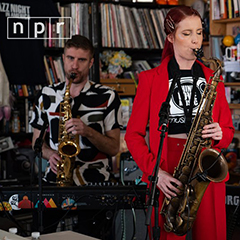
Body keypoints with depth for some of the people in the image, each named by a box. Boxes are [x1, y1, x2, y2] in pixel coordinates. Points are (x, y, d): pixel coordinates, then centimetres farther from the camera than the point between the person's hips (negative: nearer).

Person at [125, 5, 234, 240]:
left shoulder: (212, 77, 12)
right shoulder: (151, 79, 3)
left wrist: (220, 135, -7)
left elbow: (228, 130, 17)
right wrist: (154, 171, -11)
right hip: (168, 170, -2)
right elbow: (133, 134, 2)